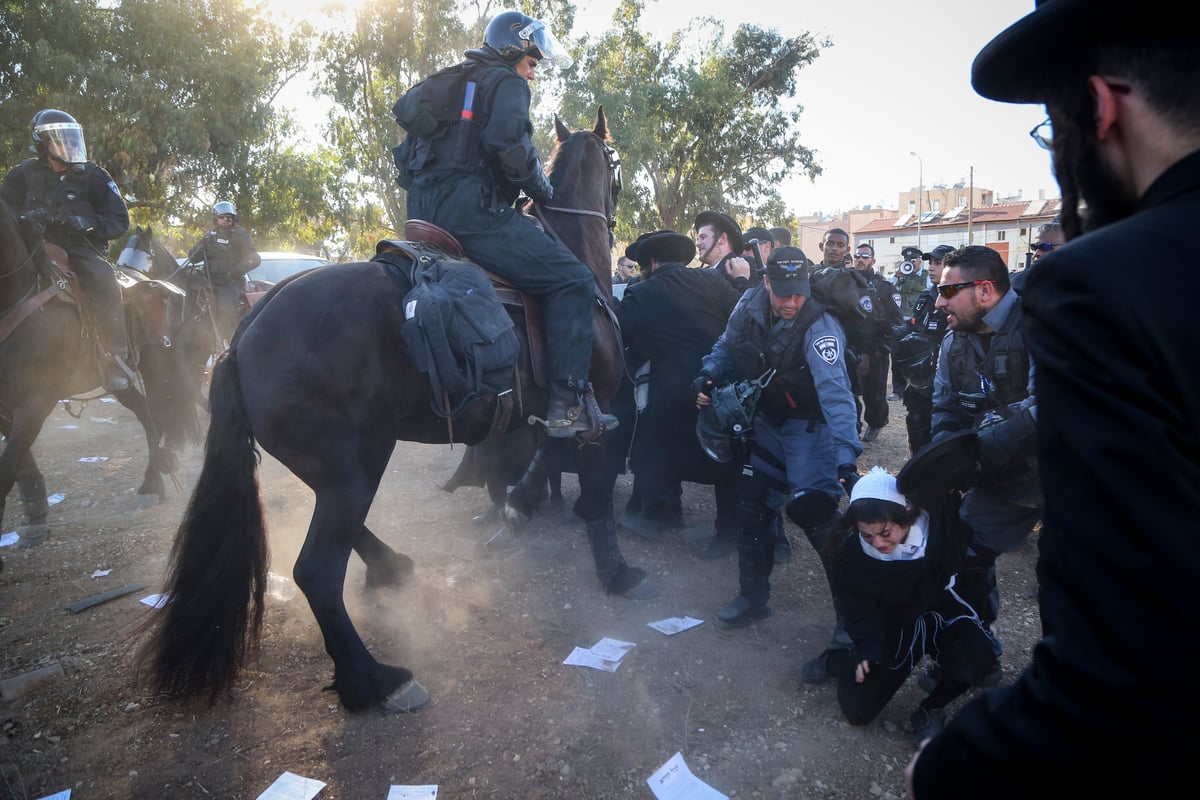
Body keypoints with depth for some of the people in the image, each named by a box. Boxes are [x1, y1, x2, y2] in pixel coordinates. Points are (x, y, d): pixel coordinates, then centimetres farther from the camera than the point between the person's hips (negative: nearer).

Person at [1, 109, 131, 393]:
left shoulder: (93, 175, 5)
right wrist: (24, 218, -8)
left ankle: (115, 361, -29)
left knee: (104, 285, -33)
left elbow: (119, 221, 2)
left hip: (81, 247, -3)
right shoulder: (25, 173, 11)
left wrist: (87, 223, -17)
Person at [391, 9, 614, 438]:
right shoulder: (505, 81, 3)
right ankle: (567, 405, -18)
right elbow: (509, 143, -17)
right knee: (572, 279, -10)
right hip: (471, 209, -9)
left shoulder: (446, 82, 30)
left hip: (422, 213, 9)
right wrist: (542, 189, -3)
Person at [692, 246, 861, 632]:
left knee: (815, 512, -15)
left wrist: (847, 456, -51)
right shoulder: (749, 305, -11)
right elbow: (727, 346, 7)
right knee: (753, 506, 10)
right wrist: (708, 374, -13)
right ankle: (753, 596, 28)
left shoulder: (819, 326, -29)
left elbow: (835, 392, -40)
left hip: (808, 424, -6)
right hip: (767, 419, 6)